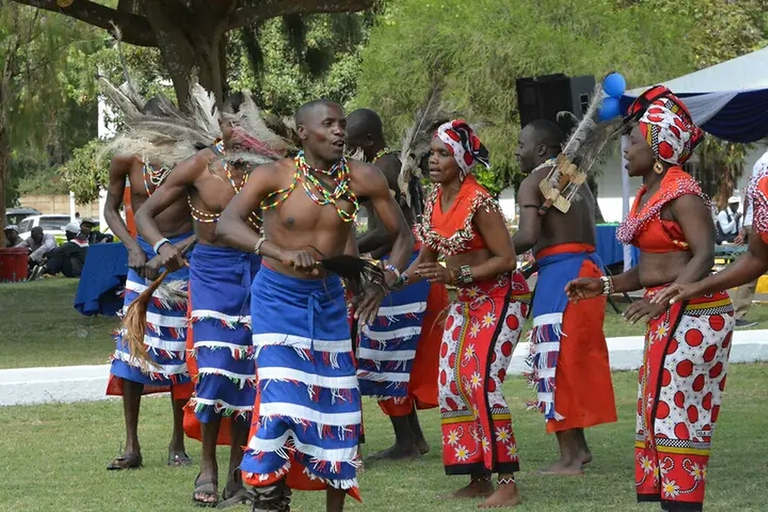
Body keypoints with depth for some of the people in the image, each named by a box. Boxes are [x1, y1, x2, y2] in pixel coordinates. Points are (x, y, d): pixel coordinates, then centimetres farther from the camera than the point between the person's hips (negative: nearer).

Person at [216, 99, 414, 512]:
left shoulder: (362, 179, -7)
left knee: (338, 402, 5)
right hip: (278, 296, -4)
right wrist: (283, 254, -41)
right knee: (279, 398, -17)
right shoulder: (275, 176, -15)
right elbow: (227, 224, -27)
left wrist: (386, 278, -18)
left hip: (329, 299, 4)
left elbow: (401, 235, 2)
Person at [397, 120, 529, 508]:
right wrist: (403, 277, 1)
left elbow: (506, 259, -20)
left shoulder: (479, 203, -21)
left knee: (482, 382, -19)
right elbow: (430, 252, 16)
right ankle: (478, 479, 14)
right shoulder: (434, 202, 3)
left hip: (501, 298, -9)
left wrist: (457, 275, -26)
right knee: (451, 385, 6)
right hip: (466, 301, 9)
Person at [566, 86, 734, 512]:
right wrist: (604, 285, 14)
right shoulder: (648, 195, 14)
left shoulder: (681, 193, -14)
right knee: (659, 412, 11)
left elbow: (704, 256, -23)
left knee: (677, 413, -9)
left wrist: (663, 299, -33)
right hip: (668, 316, 10)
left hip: (692, 315, -10)